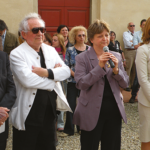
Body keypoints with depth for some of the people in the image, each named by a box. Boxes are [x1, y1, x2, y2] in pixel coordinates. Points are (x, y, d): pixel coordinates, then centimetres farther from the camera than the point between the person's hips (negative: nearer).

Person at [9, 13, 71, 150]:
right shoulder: (17, 54, -10)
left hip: (50, 112, 6)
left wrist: (47, 72, -18)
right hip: (28, 115, -6)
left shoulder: (50, 50, 9)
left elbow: (66, 71, 0)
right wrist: (54, 73, -13)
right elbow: (27, 80, -25)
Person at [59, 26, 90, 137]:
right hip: (72, 82, -1)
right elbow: (66, 66, -2)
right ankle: (69, 130, 7)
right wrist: (75, 75, -14)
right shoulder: (70, 50, 1)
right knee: (71, 104, -2)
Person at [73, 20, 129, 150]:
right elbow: (81, 84, -15)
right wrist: (99, 67, -22)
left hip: (114, 110, 4)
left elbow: (125, 84, 6)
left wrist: (116, 70, -13)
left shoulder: (116, 56, 7)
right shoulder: (82, 58, -5)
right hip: (92, 112, -3)